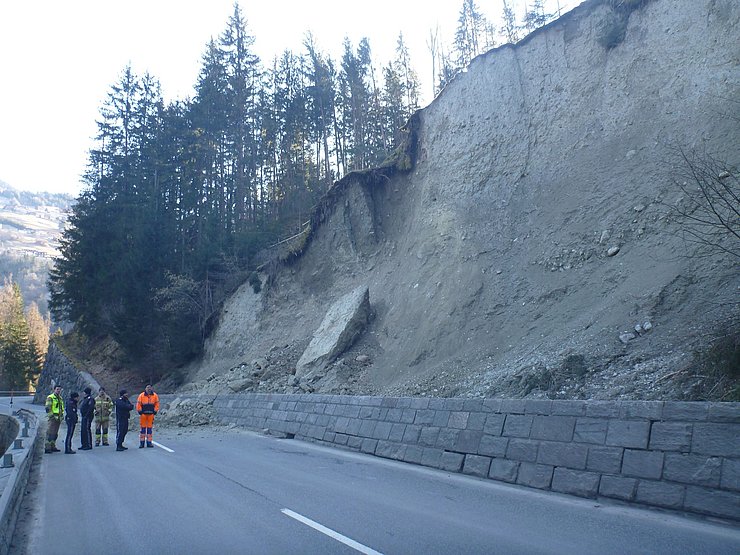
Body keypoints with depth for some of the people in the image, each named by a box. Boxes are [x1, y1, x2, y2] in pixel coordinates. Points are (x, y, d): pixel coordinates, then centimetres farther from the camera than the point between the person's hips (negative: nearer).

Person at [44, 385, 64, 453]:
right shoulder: (50, 397, -7)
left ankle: (53, 447, 18)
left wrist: (62, 415, 19)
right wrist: (51, 416, -19)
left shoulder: (60, 398, 18)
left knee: (55, 433, 12)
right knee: (50, 433, -11)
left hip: (58, 418, 8)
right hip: (53, 418, -8)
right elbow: (47, 408, -14)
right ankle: (47, 448, -11)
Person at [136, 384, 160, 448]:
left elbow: (157, 404, 9)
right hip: (143, 414, -1)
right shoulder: (141, 395, -2)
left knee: (149, 428, 5)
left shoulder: (155, 395, 3)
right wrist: (140, 411, -3)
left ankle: (149, 442, 9)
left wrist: (155, 411, 2)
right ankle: (141, 442, 6)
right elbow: (138, 404, 1)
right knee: (143, 428, 1)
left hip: (151, 414, 1)